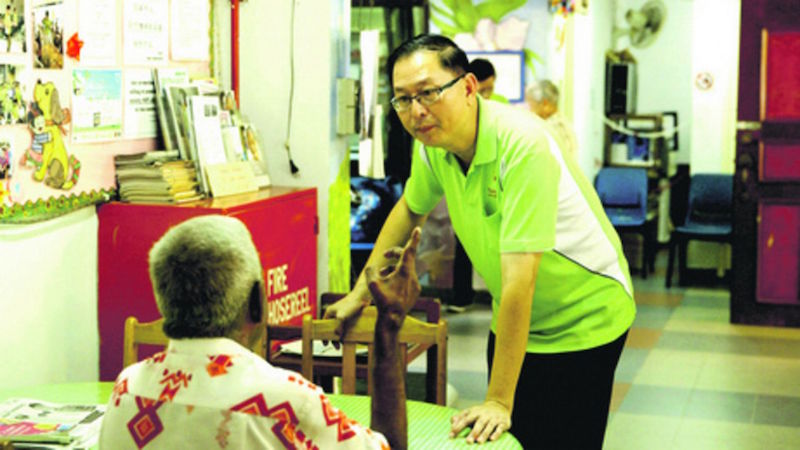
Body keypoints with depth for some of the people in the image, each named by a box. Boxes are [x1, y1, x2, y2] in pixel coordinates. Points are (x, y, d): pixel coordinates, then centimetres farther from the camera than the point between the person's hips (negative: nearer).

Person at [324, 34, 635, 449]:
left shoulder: (522, 143, -30)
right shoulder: (433, 139, -8)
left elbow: (518, 279, -32)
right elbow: (411, 209, 15)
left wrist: (498, 401, -31)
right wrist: (361, 291, 14)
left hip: (584, 318, -6)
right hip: (514, 321, 6)